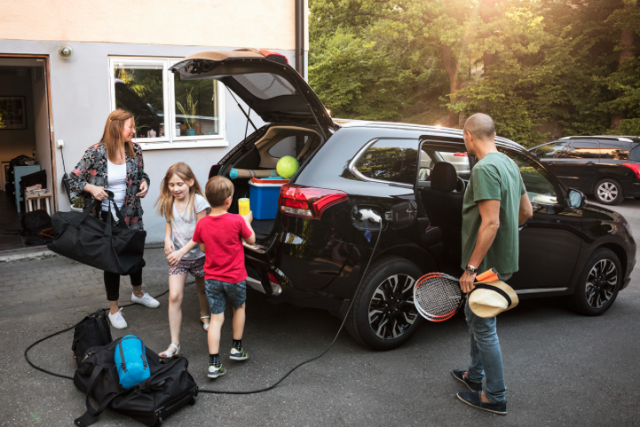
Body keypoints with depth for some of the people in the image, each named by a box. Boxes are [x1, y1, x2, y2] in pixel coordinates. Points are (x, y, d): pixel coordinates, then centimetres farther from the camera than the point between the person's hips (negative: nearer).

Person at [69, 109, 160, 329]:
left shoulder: (134, 150, -4)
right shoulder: (95, 153, -16)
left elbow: (142, 174, 12)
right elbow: (74, 179, -8)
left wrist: (144, 184, -9)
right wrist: (91, 188, -25)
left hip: (131, 215, 4)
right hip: (106, 217, -4)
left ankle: (138, 293, 47)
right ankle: (114, 310, 23)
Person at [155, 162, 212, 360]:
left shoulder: (198, 201, -17)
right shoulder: (168, 203, -4)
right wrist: (167, 239, -8)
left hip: (198, 255, -2)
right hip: (177, 256, 2)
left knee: (202, 288, 21)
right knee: (174, 296, -11)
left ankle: (205, 316, 56)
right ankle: (174, 345, -9)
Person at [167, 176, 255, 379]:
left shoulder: (202, 224, -6)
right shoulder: (237, 221, -16)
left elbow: (203, 247, 5)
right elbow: (251, 240, 0)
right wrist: (247, 221, 13)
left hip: (212, 278, 2)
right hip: (235, 277, -2)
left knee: (216, 318, 6)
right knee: (239, 308, 24)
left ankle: (214, 364, 2)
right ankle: (236, 348, 32)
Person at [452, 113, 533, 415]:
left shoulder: (485, 168, -21)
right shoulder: (508, 164, 9)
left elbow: (491, 223, -27)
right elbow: (526, 211, 16)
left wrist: (471, 268, -23)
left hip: (487, 263, -10)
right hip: (502, 258, 10)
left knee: (484, 328, 2)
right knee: (475, 317, 23)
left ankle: (495, 397, 14)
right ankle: (475, 375, 38)